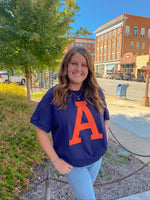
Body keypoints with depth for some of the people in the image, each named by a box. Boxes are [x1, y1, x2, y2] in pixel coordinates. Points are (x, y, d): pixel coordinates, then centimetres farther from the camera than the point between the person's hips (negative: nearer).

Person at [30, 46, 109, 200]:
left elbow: (105, 118, 10)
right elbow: (41, 131, -12)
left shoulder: (97, 93, -5)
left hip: (96, 158, 4)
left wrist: (104, 140, 0)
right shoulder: (53, 95, -16)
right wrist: (55, 160, -12)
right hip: (72, 163, -4)